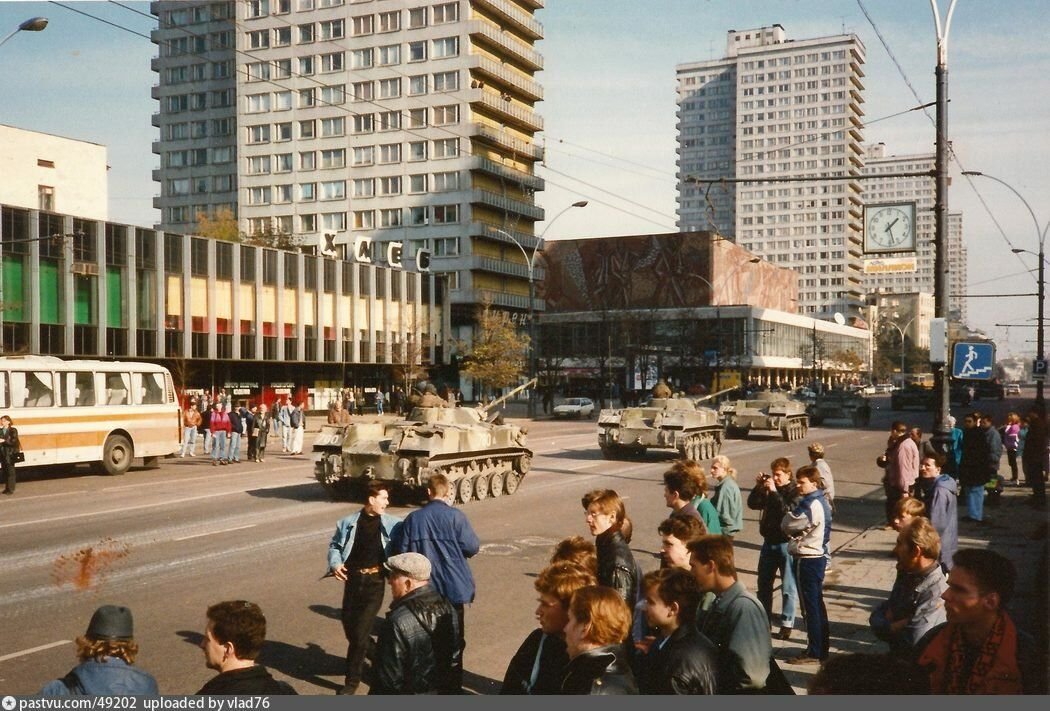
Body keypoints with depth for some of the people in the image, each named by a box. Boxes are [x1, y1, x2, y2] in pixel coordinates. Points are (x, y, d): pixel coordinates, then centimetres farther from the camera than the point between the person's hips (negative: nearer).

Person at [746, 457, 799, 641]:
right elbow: (752, 504, 4)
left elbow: (789, 511, -25)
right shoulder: (768, 488, 5)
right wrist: (759, 486, -9)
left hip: (786, 543, -7)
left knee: (788, 587, 2)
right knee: (764, 584, 15)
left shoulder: (794, 491, -12)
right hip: (769, 541, 7)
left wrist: (774, 492, -26)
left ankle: (787, 624, 10)